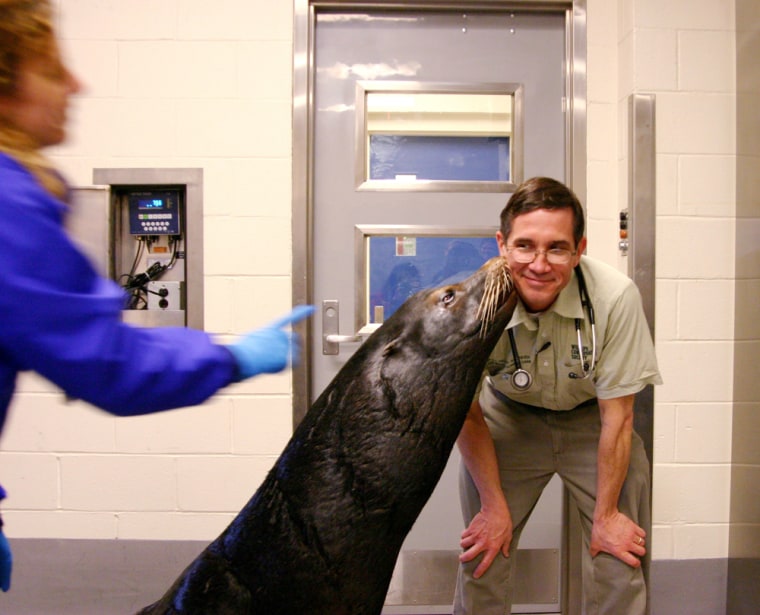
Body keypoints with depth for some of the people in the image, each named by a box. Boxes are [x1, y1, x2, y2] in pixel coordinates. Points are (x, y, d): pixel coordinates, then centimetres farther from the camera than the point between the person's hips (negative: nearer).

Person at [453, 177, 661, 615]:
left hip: (591, 419, 0)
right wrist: (494, 506, -5)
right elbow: (468, 414, -11)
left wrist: (606, 514, -7)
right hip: (508, 418, 1)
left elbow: (616, 417, -16)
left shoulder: (616, 296, -30)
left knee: (622, 559, -2)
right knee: (483, 551, 3)